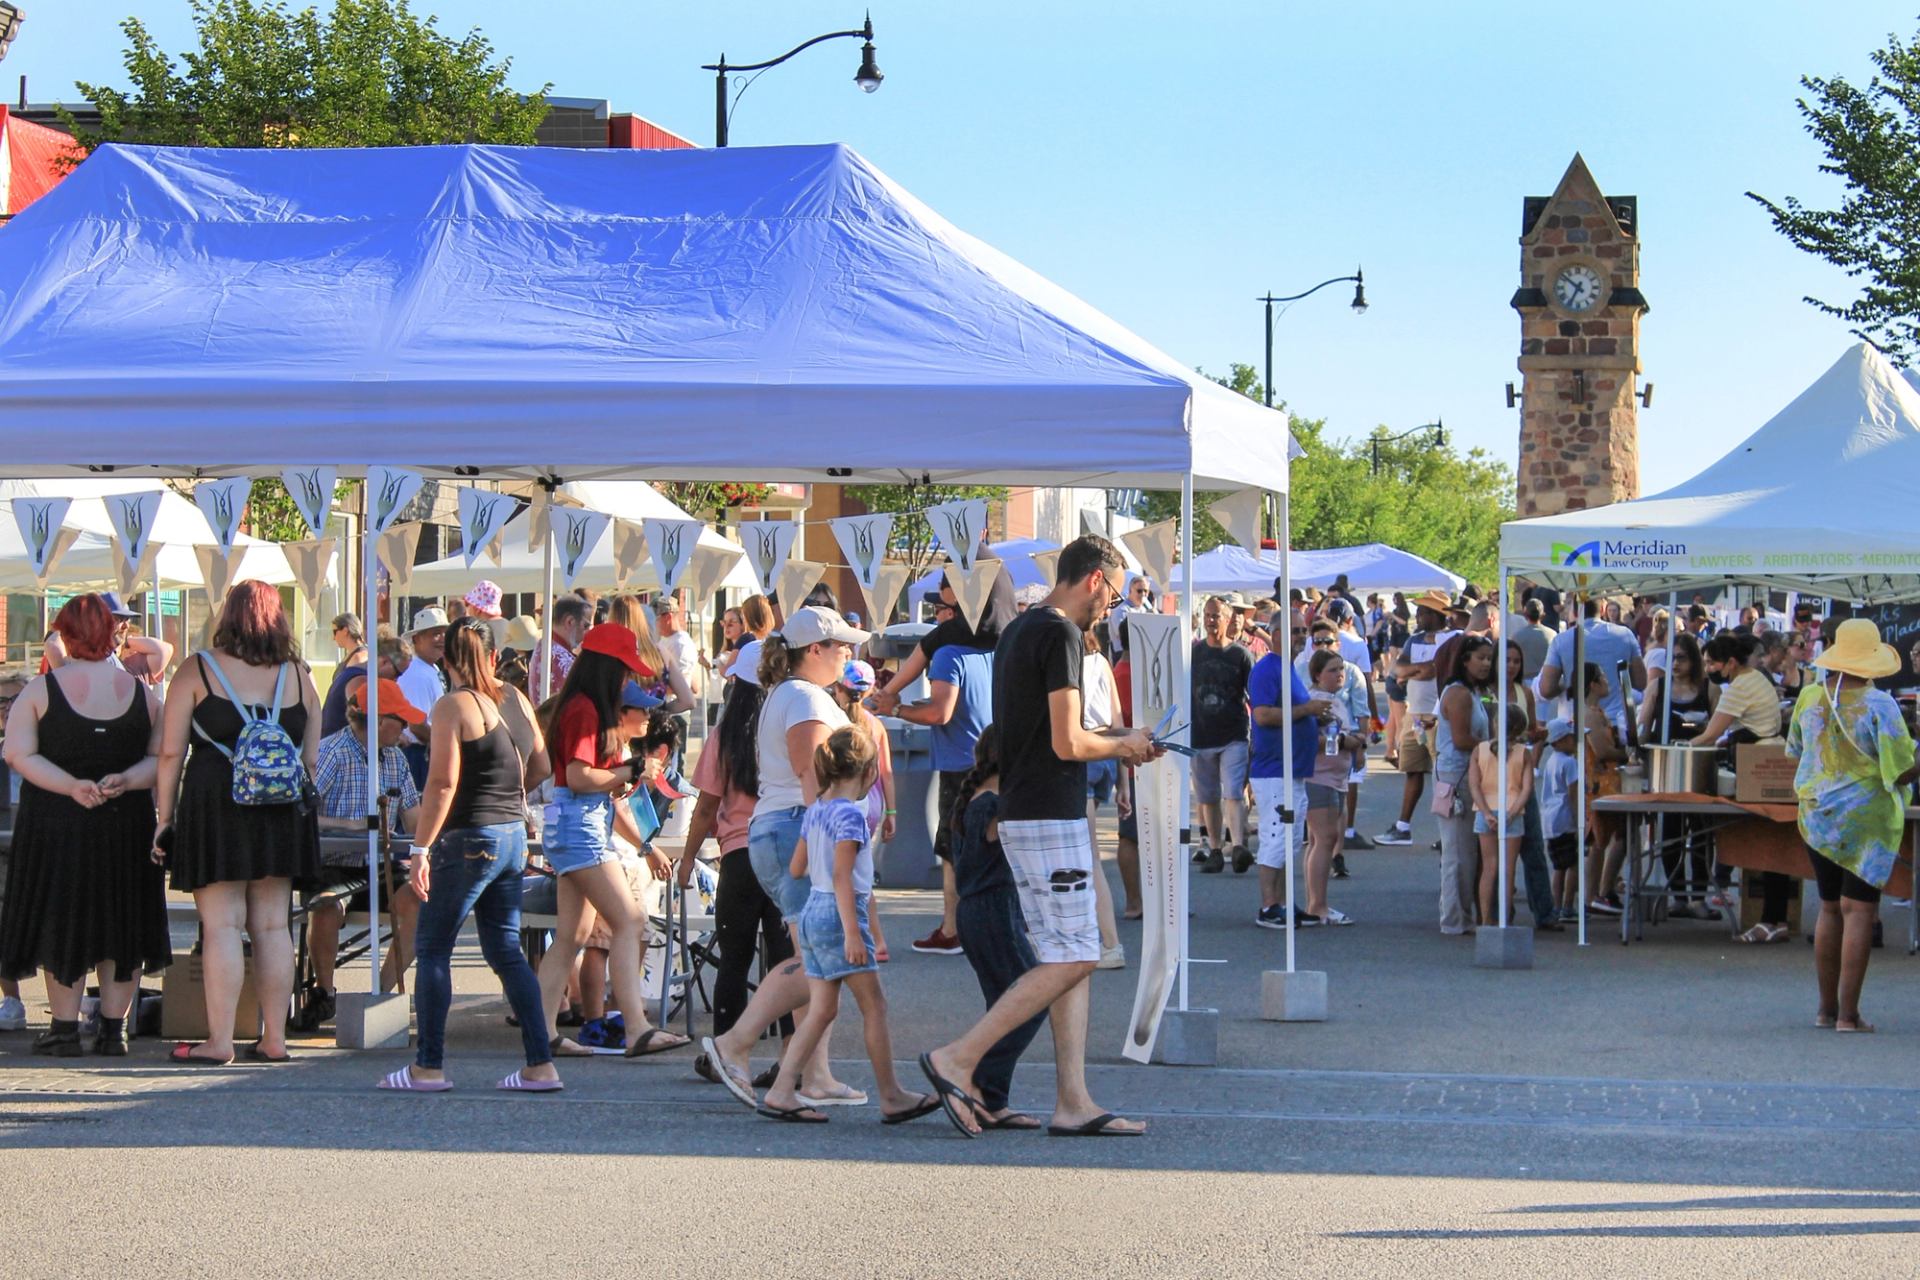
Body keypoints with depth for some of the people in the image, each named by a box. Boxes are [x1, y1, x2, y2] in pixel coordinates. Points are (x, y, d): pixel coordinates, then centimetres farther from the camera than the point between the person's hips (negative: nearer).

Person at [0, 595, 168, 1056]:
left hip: (56, 823, -2)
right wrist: (125, 781, -12)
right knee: (122, 924, 9)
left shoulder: (40, 690, -4)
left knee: (60, 919, 7)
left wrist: (71, 786, -15)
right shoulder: (142, 693, 2)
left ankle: (65, 1029, 8)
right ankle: (113, 1030, 9)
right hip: (126, 824, 2)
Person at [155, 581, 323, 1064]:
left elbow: (171, 752, -3)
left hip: (216, 804, -4)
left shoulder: (197, 670, -1)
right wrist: (305, 810, 21)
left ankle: (219, 1040, -4)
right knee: (272, 926, 8)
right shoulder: (297, 675, 8)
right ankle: (274, 1038, 10)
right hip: (282, 814, 4)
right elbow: (312, 759, 10)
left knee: (221, 925, -3)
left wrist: (165, 815, 3)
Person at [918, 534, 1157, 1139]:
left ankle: (1073, 1103, 6)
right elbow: (1068, 743, -19)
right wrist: (1123, 746, 0)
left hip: (1021, 815, 10)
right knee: (1072, 959, -7)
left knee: (1067, 959, 9)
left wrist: (1113, 745, 21)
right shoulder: (1060, 635, -14)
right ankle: (959, 1059, -8)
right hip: (1051, 818, -10)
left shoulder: (1017, 631, 17)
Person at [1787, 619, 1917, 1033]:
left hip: (1815, 816, 5)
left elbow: (1795, 752, 15)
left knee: (1830, 909, 15)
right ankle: (1848, 1014, -5)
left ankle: (1826, 1007, 20)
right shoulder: (1878, 705, -15)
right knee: (1858, 911, -3)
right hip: (1865, 820, -5)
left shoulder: (1809, 699, 1)